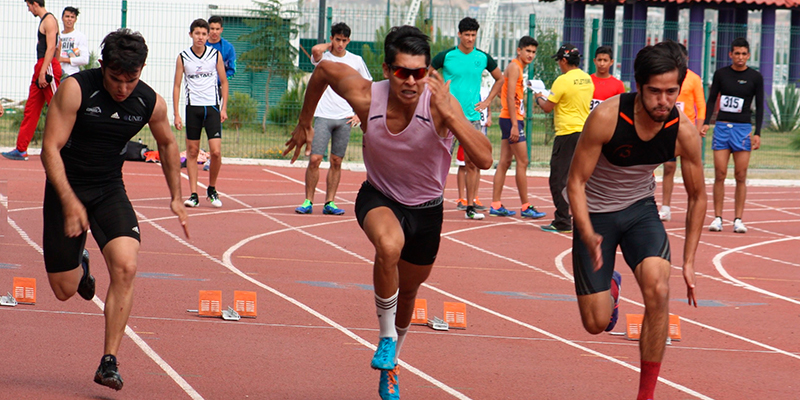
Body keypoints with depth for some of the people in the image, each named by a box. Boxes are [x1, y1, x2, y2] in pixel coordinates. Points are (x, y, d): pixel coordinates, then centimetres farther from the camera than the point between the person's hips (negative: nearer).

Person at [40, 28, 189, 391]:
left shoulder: (151, 103, -8)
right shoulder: (75, 89, -19)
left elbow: (167, 144, 14)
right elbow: (50, 148, -19)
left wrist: (176, 197, 14)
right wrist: (70, 201, -29)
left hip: (110, 190, 2)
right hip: (66, 188, -2)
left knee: (125, 267, -22)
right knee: (64, 290, 2)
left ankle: (109, 362, -15)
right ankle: (79, 262, 42)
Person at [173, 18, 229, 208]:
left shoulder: (216, 55, 2)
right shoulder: (183, 57, 1)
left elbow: (224, 82, 10)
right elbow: (177, 86, 5)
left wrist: (224, 108, 4)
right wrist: (176, 114, 0)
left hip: (212, 107, 0)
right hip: (192, 107, 0)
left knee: (216, 151, -9)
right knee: (192, 151, 2)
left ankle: (212, 189, 11)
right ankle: (193, 194, 6)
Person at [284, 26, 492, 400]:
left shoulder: (439, 104, -29)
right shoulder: (366, 96, -25)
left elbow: (484, 159, -38)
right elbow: (324, 69, -3)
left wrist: (449, 114, -49)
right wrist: (304, 124, 8)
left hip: (426, 209, 1)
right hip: (379, 199, -1)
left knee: (407, 292, 19)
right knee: (389, 244, -36)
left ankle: (389, 364, 49)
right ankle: (386, 336, -14)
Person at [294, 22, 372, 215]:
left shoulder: (356, 61, 8)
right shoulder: (324, 57, 1)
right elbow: (316, 50, -24)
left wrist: (360, 114, 5)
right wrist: (330, 46, -3)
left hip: (345, 119, 2)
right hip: (323, 116, -2)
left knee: (336, 162, 4)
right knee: (315, 159, -8)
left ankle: (329, 203, 9)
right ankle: (308, 202, -1)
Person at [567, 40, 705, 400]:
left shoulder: (684, 132, -19)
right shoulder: (606, 118, -29)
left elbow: (697, 196, -3)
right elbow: (576, 182, -20)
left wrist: (689, 262, -5)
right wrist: (588, 237, -36)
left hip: (640, 209, 2)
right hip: (595, 212, -2)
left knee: (658, 290, -26)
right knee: (596, 323, -1)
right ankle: (610, 287, 40)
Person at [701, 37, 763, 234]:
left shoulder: (755, 77, 3)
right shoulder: (721, 74, 6)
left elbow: (759, 106, 6)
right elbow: (712, 99, 10)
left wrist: (757, 133, -2)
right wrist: (706, 122, -4)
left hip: (743, 129, -1)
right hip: (722, 127, 1)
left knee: (741, 176, -2)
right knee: (720, 174, -4)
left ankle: (738, 219, 2)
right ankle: (717, 218, 0)